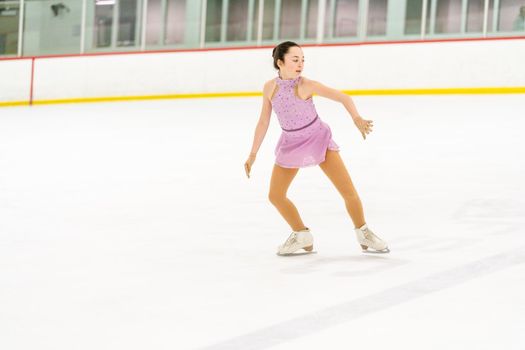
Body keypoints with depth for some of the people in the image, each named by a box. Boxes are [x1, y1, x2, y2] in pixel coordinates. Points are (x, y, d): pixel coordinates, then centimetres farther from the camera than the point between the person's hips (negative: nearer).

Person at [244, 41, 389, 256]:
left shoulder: (306, 85, -20)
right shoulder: (270, 88, -10)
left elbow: (343, 97, -19)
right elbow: (263, 121, 1)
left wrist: (357, 119, -37)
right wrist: (253, 154, 3)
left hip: (318, 138, -3)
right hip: (291, 143, 3)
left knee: (349, 191, -7)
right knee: (275, 195, -3)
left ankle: (363, 233, 15)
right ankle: (302, 237, 16)